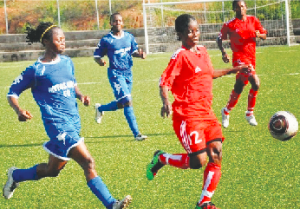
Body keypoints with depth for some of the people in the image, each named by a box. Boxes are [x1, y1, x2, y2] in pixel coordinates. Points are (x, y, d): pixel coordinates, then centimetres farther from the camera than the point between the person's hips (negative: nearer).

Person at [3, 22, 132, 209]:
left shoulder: (67, 62, 10)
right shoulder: (37, 70, -8)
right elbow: (13, 92, -1)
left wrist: (81, 95, 7)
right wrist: (19, 110, -20)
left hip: (74, 122, 8)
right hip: (57, 123, -8)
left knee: (52, 170, 17)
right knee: (88, 162, -19)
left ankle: (15, 175, 39)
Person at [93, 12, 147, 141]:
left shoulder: (129, 37, 7)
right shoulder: (106, 40, -8)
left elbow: (134, 51, 18)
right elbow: (96, 56, -3)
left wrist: (140, 54, -5)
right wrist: (100, 61, -26)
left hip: (128, 73, 6)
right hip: (116, 74, -6)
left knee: (121, 104, 16)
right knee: (127, 102, -18)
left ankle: (100, 108, 42)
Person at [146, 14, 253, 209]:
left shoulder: (202, 51, 10)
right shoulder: (180, 56, -13)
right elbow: (164, 82, -20)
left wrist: (234, 70, 32)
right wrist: (165, 101, -38)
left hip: (207, 113, 7)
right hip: (188, 116, -7)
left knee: (216, 155, -2)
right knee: (198, 161, -9)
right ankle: (161, 159, 17)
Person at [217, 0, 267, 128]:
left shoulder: (253, 20, 6)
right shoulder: (230, 25, -5)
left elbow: (264, 35, 10)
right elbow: (220, 38, 4)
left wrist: (259, 35, -14)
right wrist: (223, 52, -12)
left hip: (251, 57, 5)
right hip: (239, 58, -5)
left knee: (238, 88, 14)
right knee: (255, 83, -24)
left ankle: (226, 111, 33)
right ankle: (249, 114, -12)